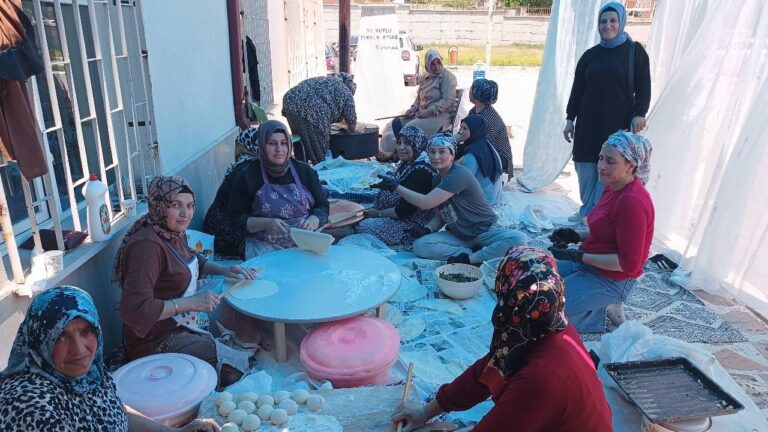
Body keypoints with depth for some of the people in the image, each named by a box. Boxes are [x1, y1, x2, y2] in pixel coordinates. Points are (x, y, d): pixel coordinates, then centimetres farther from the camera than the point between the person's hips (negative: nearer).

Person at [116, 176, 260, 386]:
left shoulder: (174, 233, 2)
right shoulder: (147, 245, -26)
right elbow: (134, 309, -32)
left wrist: (224, 270, 7)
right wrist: (191, 303, -28)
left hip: (184, 325, 10)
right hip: (157, 342, -10)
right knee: (238, 368, -16)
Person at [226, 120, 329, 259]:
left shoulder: (304, 171, 8)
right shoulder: (246, 177, 2)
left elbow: (323, 207, 11)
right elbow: (236, 219, 2)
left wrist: (312, 221, -11)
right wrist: (265, 224, -15)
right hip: (265, 246, -2)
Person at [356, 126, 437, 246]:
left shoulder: (420, 171, -25)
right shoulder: (408, 163, 6)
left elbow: (403, 211, -23)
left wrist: (378, 213, -12)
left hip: (413, 227, -10)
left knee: (363, 228, -14)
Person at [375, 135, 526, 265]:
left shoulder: (459, 175, -21)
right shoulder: (437, 180, 5)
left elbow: (426, 203, -25)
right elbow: (440, 215, 9)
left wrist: (395, 186, -17)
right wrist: (427, 229, -12)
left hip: (484, 231, -6)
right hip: (457, 235, 6)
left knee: (518, 239, -34)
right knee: (420, 245, -19)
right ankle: (473, 254, -13)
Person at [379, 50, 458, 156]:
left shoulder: (447, 77, -7)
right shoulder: (424, 78, 15)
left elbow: (448, 100, -17)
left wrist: (429, 111, -24)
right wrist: (413, 108, 3)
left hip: (440, 114, -8)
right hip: (421, 113, 8)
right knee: (394, 125, -6)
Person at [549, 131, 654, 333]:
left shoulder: (633, 202, -25)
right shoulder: (614, 187, 4)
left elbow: (628, 264, -24)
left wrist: (579, 256, -23)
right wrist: (576, 236, 2)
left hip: (613, 280, -10)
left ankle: (598, 314, 0)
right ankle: (599, 307, 9)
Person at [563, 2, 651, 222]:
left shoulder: (635, 51, 2)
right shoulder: (590, 55, 9)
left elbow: (643, 87, -1)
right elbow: (577, 89, 10)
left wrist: (639, 114, -13)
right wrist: (570, 118, 6)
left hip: (619, 122, -3)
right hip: (589, 122, 3)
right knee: (587, 166, 3)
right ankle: (588, 210, 15)